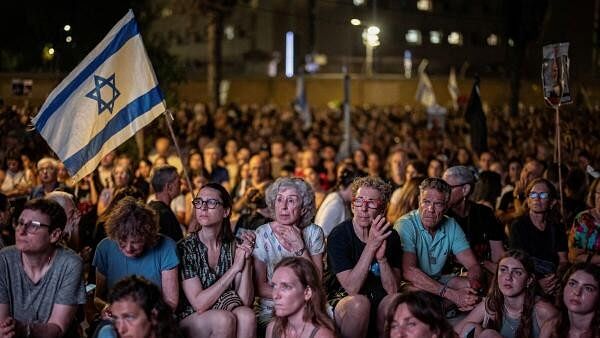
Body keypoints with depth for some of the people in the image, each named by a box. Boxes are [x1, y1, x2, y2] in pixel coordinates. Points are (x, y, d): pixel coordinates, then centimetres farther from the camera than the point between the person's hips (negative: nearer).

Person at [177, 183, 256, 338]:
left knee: (246, 315, -30)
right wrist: (235, 268, -18)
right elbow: (199, 304, -17)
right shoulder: (185, 248, -9)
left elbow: (245, 302, -5)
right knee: (224, 319, -33)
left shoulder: (234, 247, 1)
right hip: (190, 320, -3)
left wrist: (246, 261, -18)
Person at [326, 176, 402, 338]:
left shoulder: (390, 236, -1)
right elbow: (351, 288, -21)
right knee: (359, 303, -35)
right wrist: (371, 246, -27)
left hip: (378, 302, 3)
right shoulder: (338, 235, -12)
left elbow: (393, 290, -8)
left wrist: (381, 257, -24)